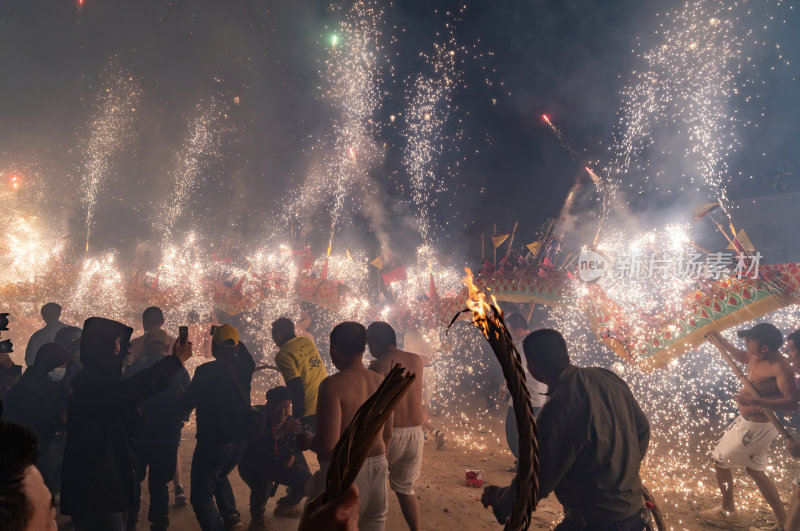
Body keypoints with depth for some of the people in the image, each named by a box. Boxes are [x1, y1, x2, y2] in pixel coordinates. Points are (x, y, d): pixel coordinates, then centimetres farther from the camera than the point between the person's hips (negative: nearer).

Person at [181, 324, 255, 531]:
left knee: (201, 494, 7)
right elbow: (250, 360, 23)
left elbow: (186, 403, -10)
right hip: (240, 440, 6)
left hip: (213, 442, -6)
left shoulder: (205, 372, -17)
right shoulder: (244, 368, -2)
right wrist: (234, 338, 26)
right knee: (219, 476, 31)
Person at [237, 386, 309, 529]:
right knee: (264, 485, -36)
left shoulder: (290, 420, -8)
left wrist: (292, 456, -8)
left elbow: (296, 443, 13)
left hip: (279, 465, 6)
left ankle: (285, 505, 24)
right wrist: (281, 431, -49)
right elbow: (255, 447, -41)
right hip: (253, 467, -5)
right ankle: (257, 516, 0)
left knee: (307, 480, -9)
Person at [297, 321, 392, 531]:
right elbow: (387, 434, 9)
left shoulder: (333, 385, -19)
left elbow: (328, 443, -23)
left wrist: (306, 441, -3)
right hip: (377, 466, 6)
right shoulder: (381, 381, 0)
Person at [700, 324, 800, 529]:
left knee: (720, 461, 7)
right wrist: (720, 339, 17)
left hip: (755, 428, -9)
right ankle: (784, 522, 33)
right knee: (755, 472, 22)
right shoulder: (756, 357, -2)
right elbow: (740, 356, 23)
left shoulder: (779, 367, -28)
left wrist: (757, 402, -44)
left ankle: (728, 512, 26)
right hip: (748, 421, 9)